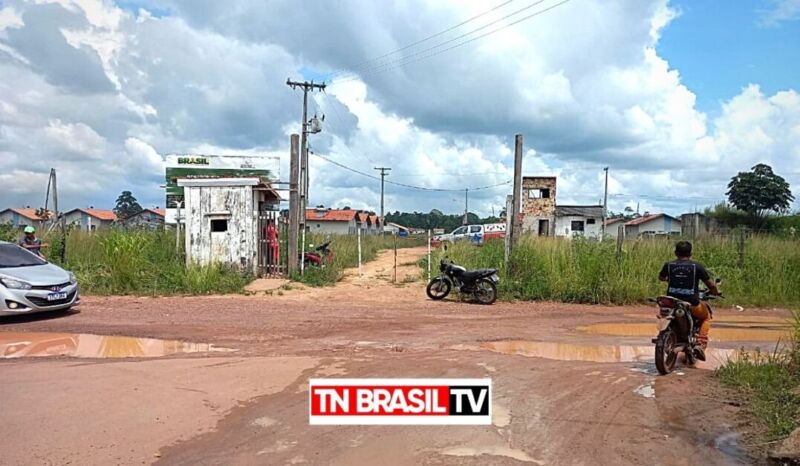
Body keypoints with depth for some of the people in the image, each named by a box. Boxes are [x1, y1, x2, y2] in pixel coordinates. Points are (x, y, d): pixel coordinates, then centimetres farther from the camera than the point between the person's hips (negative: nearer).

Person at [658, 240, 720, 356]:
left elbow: (660, 278, 23)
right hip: (692, 305, -2)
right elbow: (711, 285, 0)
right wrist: (715, 292, 23)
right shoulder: (697, 266, -3)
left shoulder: (668, 265, 2)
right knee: (706, 316, 29)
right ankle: (701, 345, 10)